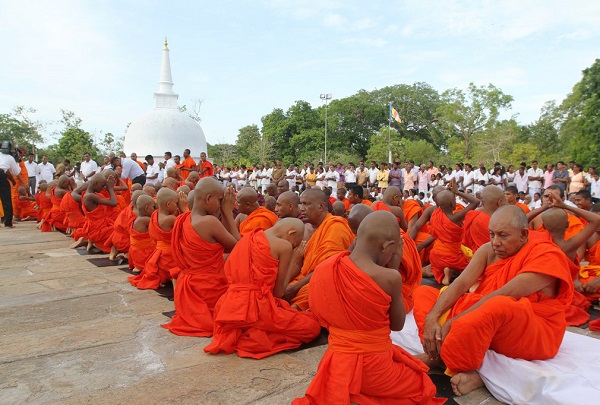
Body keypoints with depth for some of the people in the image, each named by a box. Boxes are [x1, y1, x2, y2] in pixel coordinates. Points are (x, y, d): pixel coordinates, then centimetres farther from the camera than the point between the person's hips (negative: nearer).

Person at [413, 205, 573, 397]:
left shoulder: (546, 254, -14)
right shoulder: (488, 250, 3)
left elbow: (502, 296, -25)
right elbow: (461, 283, -9)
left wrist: (453, 322, -27)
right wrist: (432, 317, -25)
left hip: (534, 336, -6)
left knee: (498, 305, -40)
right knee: (423, 293, 1)